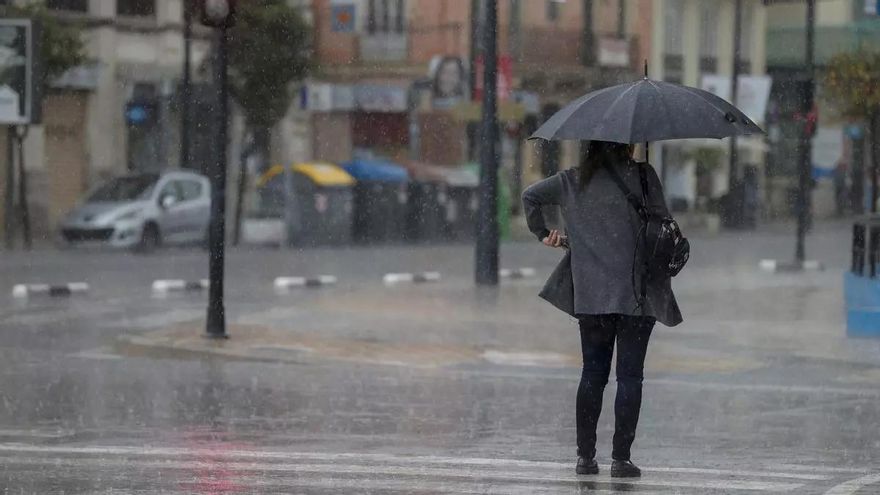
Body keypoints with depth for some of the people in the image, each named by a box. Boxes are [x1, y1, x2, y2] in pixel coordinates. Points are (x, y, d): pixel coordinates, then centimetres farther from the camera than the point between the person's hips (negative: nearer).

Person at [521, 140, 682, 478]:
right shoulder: (642, 175, -3)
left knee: (592, 374, 11)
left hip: (590, 296, 4)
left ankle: (585, 456, 9)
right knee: (629, 375, 1)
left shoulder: (572, 181, 8)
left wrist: (543, 234, 19)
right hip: (635, 293, -4)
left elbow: (530, 196, 11)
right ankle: (621, 458, -3)